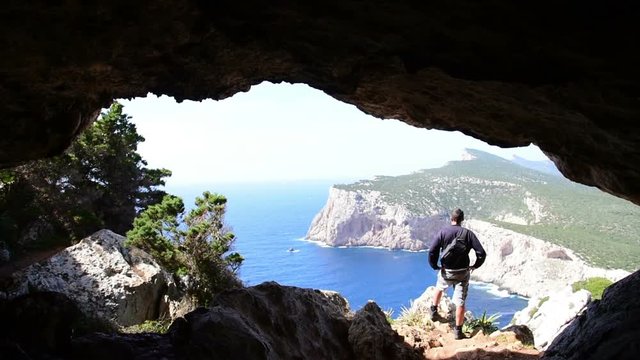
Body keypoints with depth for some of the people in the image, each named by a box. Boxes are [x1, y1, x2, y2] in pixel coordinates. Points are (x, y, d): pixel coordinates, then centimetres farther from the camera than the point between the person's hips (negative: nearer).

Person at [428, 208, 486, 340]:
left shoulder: (443, 232, -10)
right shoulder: (468, 233, -8)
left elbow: (432, 250, -17)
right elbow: (482, 253, -10)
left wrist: (434, 265, -1)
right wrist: (475, 265, 7)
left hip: (446, 271, 0)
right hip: (463, 273, 0)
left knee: (439, 288, 31)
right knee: (460, 302, 6)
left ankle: (434, 311, 44)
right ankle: (458, 331, 9)